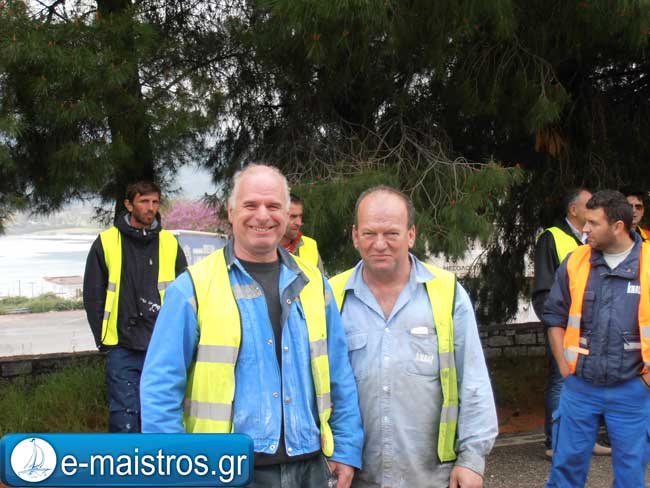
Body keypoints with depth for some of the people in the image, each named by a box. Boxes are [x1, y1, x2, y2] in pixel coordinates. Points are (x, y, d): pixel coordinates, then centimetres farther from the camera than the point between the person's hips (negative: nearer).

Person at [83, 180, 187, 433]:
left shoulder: (170, 244, 6)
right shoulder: (106, 243, 1)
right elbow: (93, 296, 4)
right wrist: (104, 339, 0)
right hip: (122, 349, -2)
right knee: (124, 418, -2)